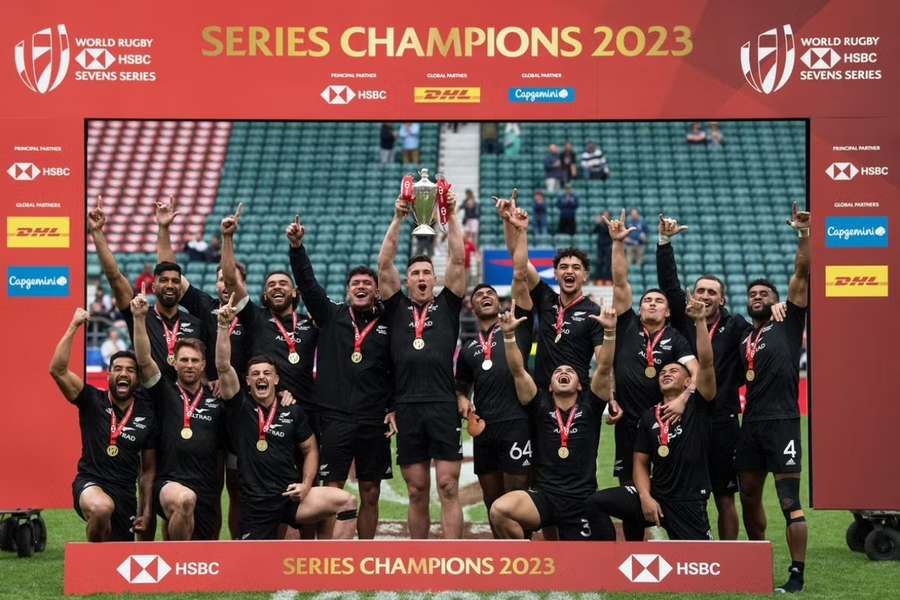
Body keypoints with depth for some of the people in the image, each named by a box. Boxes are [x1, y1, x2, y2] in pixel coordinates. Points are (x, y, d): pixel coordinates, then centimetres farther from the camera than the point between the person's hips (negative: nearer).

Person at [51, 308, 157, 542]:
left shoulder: (147, 415, 4)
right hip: (90, 483, -4)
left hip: (125, 492, 4)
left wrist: (146, 512, 5)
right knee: (102, 508, -38)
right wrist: (74, 326, -20)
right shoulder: (93, 401, -2)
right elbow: (58, 369, -17)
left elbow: (148, 469, 10)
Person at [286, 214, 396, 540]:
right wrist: (297, 247, -15)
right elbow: (307, 283, -2)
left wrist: (394, 408, 0)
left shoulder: (388, 325, 8)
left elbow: (399, 369, 10)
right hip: (335, 418, -1)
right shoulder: (330, 315, 8)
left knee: (370, 495, 7)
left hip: (375, 422, 1)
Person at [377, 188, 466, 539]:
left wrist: (451, 217, 2)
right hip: (407, 408, 1)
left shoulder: (447, 306, 13)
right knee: (417, 492, 6)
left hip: (443, 407, -1)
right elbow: (384, 264, 8)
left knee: (448, 489, -4)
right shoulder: (397, 308, 15)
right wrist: (398, 219, 3)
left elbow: (458, 260, 6)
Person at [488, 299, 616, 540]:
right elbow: (517, 371, -2)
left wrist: (610, 332, -19)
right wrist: (509, 334, -16)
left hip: (582, 501, 1)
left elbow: (604, 368, -5)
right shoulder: (541, 405, 8)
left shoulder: (589, 405, 7)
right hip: (543, 495, 0)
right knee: (499, 510, -29)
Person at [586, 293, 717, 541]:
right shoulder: (649, 416, 13)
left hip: (690, 502, -3)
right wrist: (645, 498, -7)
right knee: (595, 503, -16)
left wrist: (700, 321, -19)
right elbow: (641, 463, 11)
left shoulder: (697, 406, 2)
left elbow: (706, 363, -12)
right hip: (655, 496, 3)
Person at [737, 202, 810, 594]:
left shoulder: (788, 323, 5)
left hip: (782, 421, -7)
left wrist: (804, 235, -11)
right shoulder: (743, 341, 20)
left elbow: (803, 274, -4)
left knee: (790, 501, -9)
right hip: (751, 423, 7)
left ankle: (797, 574, -10)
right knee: (749, 496, 13)